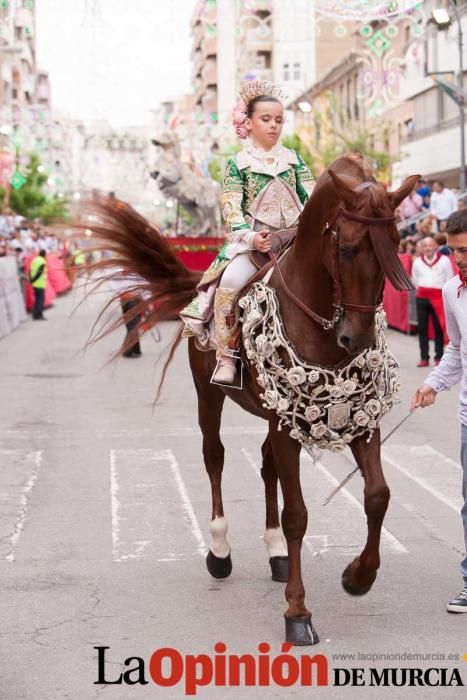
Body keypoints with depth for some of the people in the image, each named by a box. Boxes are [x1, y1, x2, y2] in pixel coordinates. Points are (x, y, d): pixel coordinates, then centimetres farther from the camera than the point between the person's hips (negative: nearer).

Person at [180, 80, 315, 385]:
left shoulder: (293, 159, 14)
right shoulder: (238, 163, 6)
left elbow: (311, 198, 10)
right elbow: (232, 209, -4)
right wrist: (250, 237, -22)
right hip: (254, 242, -3)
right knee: (231, 281, -31)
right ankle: (226, 356, -20)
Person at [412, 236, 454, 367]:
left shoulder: (444, 260, -3)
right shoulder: (417, 261, 6)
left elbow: (449, 280, 2)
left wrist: (444, 294, 1)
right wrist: (422, 289, 11)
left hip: (438, 297, -3)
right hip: (421, 297, 3)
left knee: (439, 328, -1)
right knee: (422, 327, 5)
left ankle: (438, 357, 4)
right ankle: (424, 358, 10)